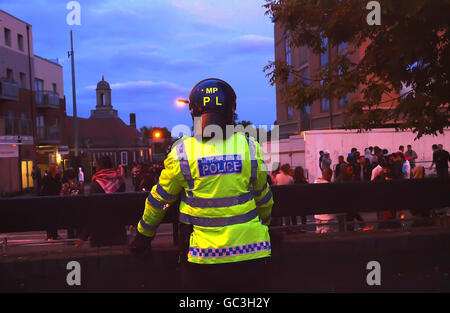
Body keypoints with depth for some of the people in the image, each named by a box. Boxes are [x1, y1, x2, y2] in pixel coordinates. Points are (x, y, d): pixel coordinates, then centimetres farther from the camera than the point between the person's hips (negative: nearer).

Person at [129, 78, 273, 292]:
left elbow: (159, 199, 3)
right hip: (249, 252, 2)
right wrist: (266, 224, 31)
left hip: (204, 254, -1)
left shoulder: (182, 153, -8)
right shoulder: (250, 147, -3)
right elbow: (263, 197, 11)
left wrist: (144, 235, 20)